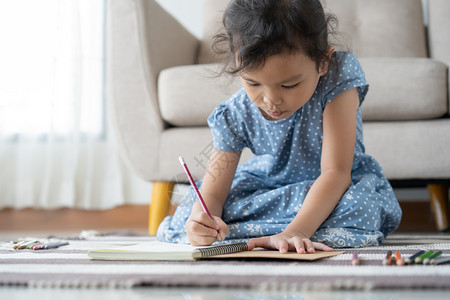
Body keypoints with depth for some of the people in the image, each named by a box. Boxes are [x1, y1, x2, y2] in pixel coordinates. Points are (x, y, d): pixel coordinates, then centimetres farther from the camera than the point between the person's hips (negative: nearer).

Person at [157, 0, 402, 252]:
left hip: (338, 187, -1)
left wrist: (294, 232, -47)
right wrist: (201, 218, -44)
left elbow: (336, 171, -33)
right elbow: (212, 194, -17)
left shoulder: (338, 78, -28)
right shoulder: (235, 116, -19)